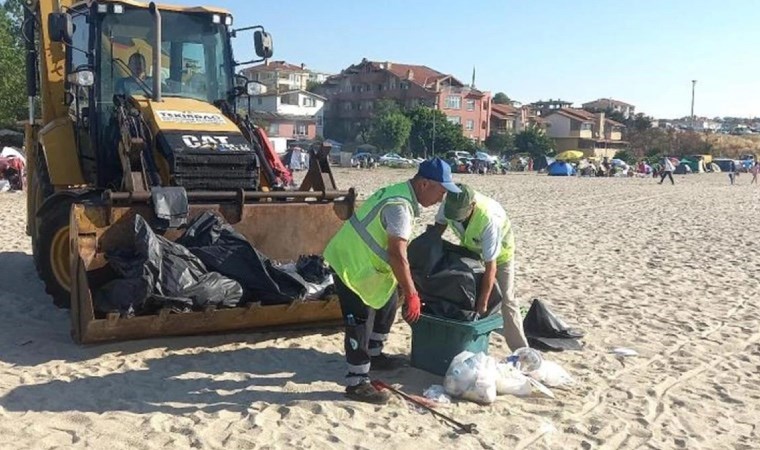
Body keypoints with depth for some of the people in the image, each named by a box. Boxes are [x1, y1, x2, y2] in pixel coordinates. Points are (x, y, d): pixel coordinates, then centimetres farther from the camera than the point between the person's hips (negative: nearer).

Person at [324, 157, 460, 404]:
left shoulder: (399, 192, 7)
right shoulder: (400, 206, -25)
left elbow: (394, 250, 15)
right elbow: (397, 255, -28)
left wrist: (406, 289, 19)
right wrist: (412, 294, -22)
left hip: (362, 260, 11)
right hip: (350, 263, -11)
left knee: (387, 301, 21)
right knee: (361, 321, -8)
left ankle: (373, 355, 37)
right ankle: (357, 383, 0)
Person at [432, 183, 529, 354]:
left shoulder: (489, 220, -43)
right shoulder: (450, 203, -29)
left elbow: (491, 267, -37)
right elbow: (438, 228, -6)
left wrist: (482, 303, -33)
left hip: (499, 253, -5)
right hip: (470, 248, 5)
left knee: (505, 301, -8)